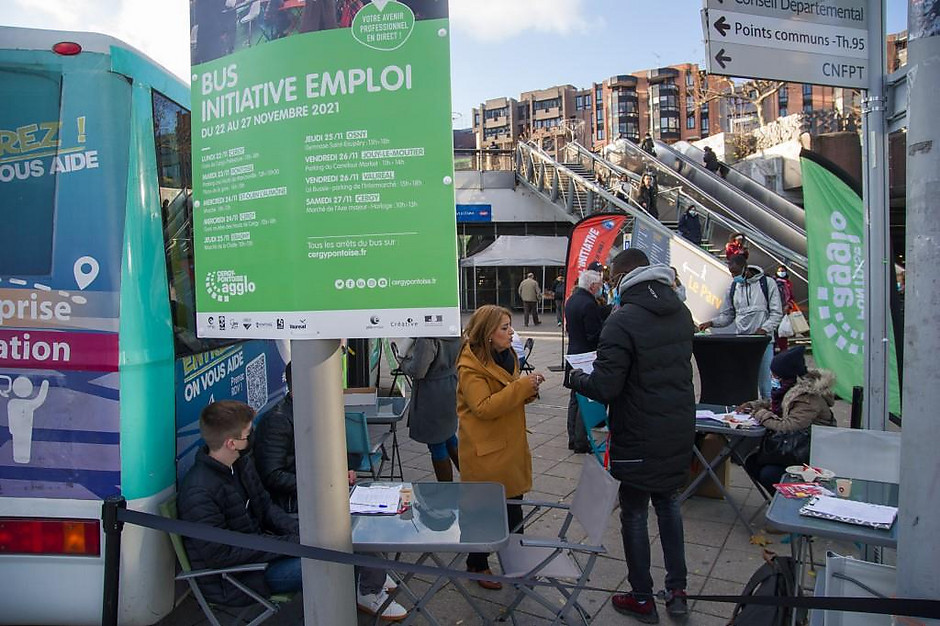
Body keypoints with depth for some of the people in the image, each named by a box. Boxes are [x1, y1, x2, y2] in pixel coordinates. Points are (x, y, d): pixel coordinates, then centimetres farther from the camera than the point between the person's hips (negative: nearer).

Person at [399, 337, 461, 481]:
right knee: (448, 435, 26)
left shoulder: (427, 340, -27)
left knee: (436, 445, 6)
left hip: (432, 396, -8)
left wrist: (404, 361, -4)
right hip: (452, 392, 8)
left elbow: (417, 371, -26)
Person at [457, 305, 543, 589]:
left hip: (510, 445, 7)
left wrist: (528, 389, -3)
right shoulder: (470, 366, -18)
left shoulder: (506, 355, 8)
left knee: (513, 506, 14)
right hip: (484, 451, -7)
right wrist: (522, 386, -27)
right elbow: (484, 408, -24)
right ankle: (477, 565, 27)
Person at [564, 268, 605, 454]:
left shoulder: (571, 300, 10)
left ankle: (573, 439, 24)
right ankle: (581, 442, 4)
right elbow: (596, 336, -22)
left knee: (575, 398, 16)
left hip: (573, 354, 10)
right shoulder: (589, 305, -21)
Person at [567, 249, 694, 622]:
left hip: (639, 437, -7)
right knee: (669, 504, 23)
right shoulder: (681, 312, 4)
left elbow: (604, 388, -23)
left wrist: (576, 378, -3)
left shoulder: (623, 321, -21)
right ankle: (677, 591, 31)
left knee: (634, 513, 10)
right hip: (680, 432, 7)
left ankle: (642, 599, 25)